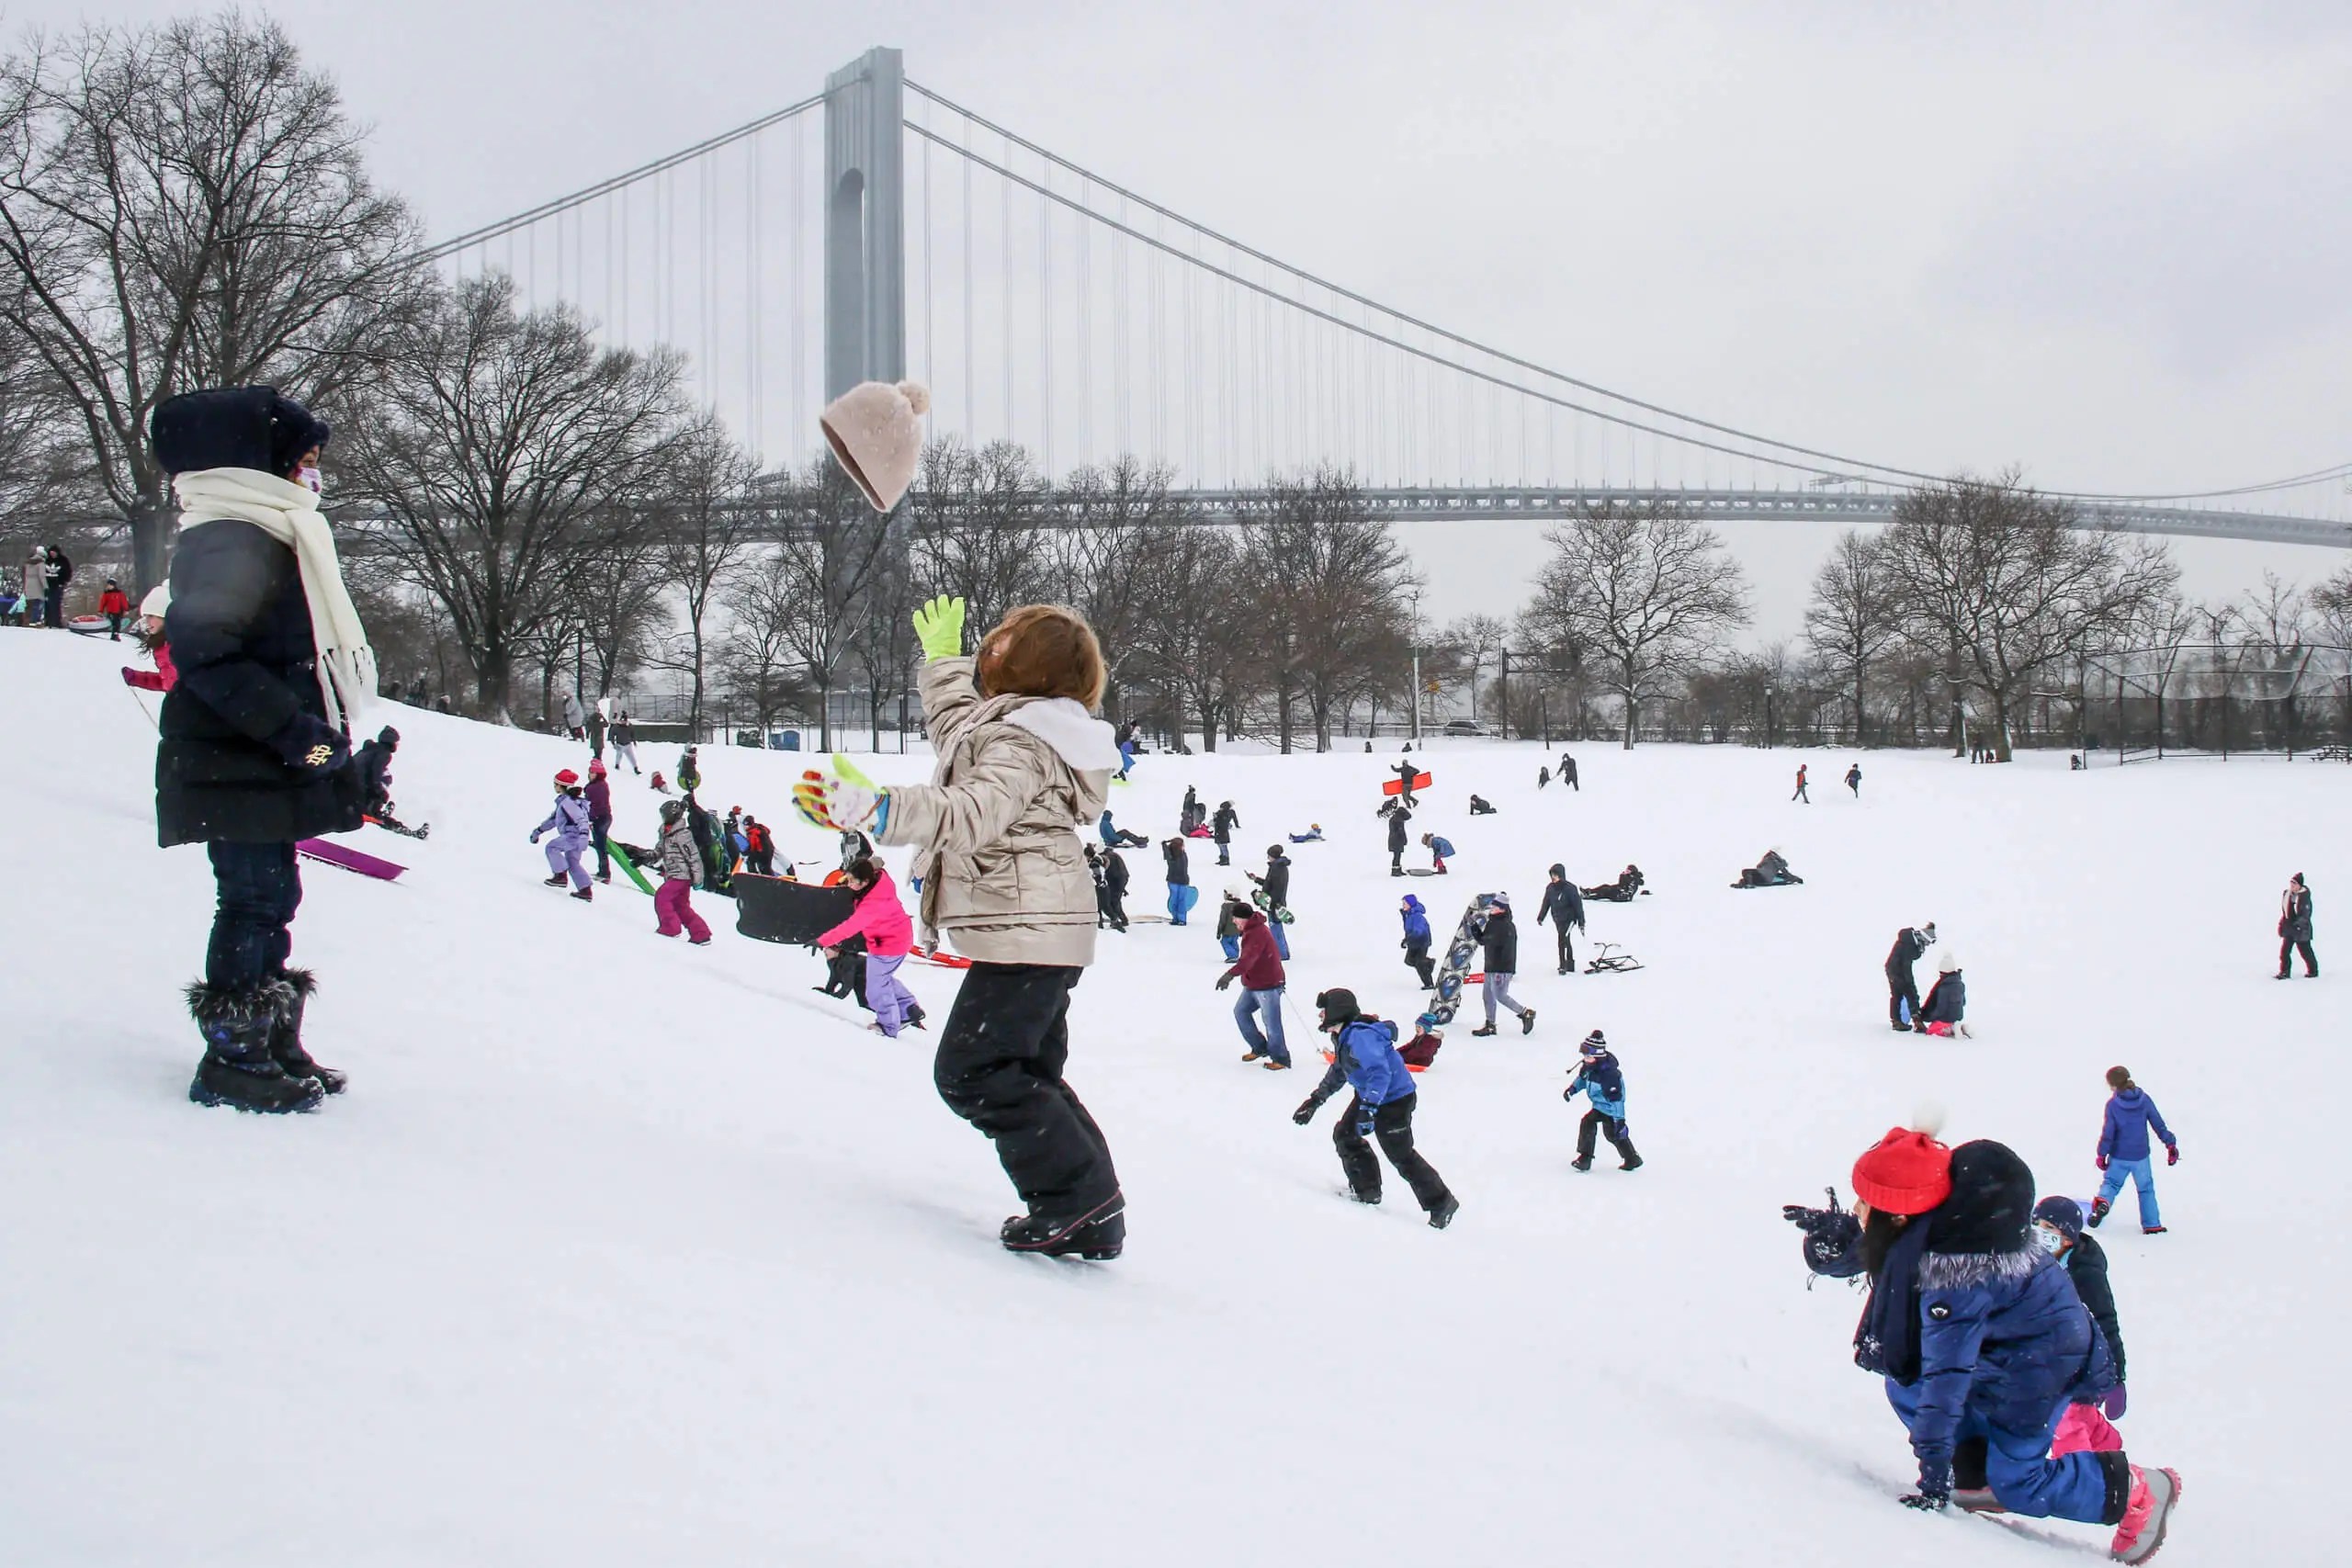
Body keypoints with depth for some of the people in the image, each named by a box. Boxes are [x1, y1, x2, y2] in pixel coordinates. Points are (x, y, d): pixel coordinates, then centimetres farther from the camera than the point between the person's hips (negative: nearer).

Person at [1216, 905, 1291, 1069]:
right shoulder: (1251, 931, 9)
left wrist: (1231, 974, -50)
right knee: (1240, 1011, 13)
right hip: (1253, 984, 10)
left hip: (1267, 986, -10)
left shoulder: (1258, 934, -24)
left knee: (1271, 1023, -3)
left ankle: (1281, 1060, 8)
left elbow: (1249, 958, -39)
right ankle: (1260, 1048, 22)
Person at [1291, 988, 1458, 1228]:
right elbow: (1338, 1073, 22)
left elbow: (1380, 1072, -36)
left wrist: (1368, 1110, -41)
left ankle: (1441, 1203, 4)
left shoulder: (1360, 1036, -28)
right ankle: (1366, 1189, 29)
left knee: (1401, 1156, -5)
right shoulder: (1343, 1036, 6)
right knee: (1344, 1135, 16)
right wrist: (1315, 1101, 22)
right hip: (1369, 1096, 11)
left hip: (1394, 1099, -11)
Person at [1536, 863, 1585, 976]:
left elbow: (1578, 905, -12)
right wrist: (1540, 917, 17)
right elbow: (1546, 903, 14)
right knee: (1566, 941, 16)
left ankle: (1563, 965, -5)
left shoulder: (1569, 888, -16)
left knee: (1563, 941, -13)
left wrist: (1581, 922, -11)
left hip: (1568, 918, -6)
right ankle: (1570, 964, 26)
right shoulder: (1550, 888, 1)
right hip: (1557, 919, 6)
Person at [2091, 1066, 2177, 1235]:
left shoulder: (2113, 1104, -13)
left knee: (2111, 1182, 17)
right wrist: (2170, 1144, 6)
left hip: (2118, 1156, -1)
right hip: (2141, 1156, 1)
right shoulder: (2144, 1099, -7)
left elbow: (2108, 1132, -11)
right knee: (2146, 1189, 16)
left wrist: (2102, 1154, -2)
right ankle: (2152, 1225, 16)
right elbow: (2158, 1124, -3)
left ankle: (2103, 1201, -13)